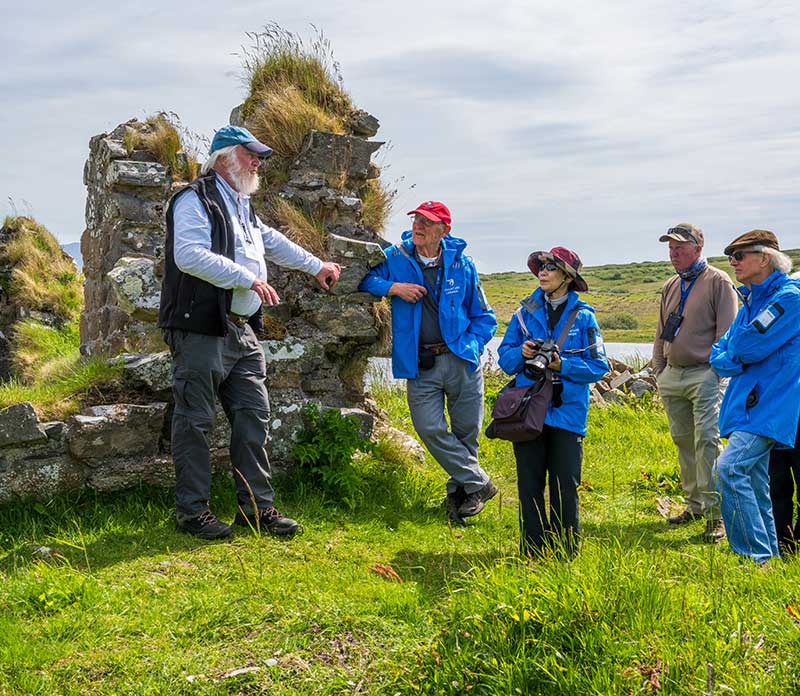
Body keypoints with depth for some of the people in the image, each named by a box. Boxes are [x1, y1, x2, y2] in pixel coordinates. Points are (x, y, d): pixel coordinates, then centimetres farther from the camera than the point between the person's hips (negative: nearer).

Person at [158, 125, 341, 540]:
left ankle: (257, 506, 15)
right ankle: (192, 509, 9)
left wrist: (316, 266, 42)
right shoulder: (196, 200, -8)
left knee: (252, 416, 8)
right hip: (200, 330, -9)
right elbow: (190, 255, -24)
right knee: (194, 421, -1)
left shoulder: (241, 205, 22)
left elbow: (272, 242, 37)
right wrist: (248, 278, -23)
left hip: (241, 331, 9)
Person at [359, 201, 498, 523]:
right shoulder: (395, 259, 3)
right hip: (420, 364, 0)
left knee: (466, 431, 4)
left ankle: (458, 490, 27)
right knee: (429, 428, -12)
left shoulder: (462, 265, 5)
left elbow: (484, 317, 12)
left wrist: (471, 346, -4)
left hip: (461, 361, 0)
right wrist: (393, 287, -10)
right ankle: (479, 483, 6)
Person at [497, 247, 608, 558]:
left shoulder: (583, 316, 3)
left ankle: (566, 551, 17)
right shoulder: (526, 311, 10)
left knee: (565, 485, 2)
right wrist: (521, 353, -11)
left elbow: (598, 365, -1)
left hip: (567, 412, -2)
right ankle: (534, 549, 18)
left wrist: (562, 365, -15)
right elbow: (505, 355, 10)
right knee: (529, 483, 6)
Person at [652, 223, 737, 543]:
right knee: (683, 442, 11)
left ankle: (714, 514, -8)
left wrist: (716, 371, -13)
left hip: (705, 376, -7)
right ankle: (694, 504, 23)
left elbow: (726, 333, -8)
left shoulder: (718, 282, -3)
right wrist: (659, 369, 15)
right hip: (672, 376, 7)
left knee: (706, 442, -12)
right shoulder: (670, 286, 17)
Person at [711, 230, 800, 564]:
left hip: (769, 406, -9)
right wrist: (734, 360, -8)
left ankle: (757, 558, -16)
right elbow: (719, 355, 13)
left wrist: (733, 351, 2)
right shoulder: (750, 300, 16)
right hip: (749, 403, 9)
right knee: (753, 481, 13)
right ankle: (769, 555, 23)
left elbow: (747, 345, -20)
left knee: (729, 469, -22)